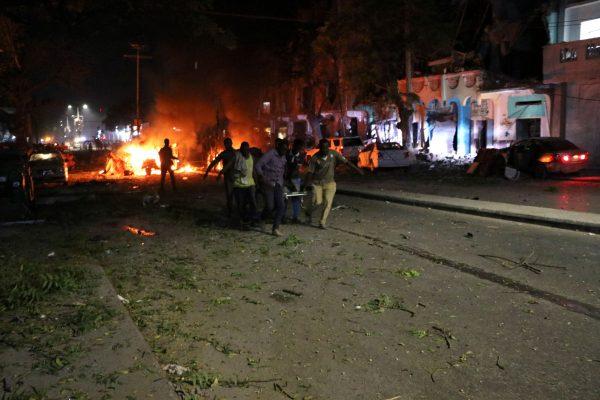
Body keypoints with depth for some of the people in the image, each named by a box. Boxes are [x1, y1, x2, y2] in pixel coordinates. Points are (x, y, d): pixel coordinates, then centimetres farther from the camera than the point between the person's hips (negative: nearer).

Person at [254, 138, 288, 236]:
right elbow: (257, 166, -15)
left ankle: (275, 228, -1)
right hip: (268, 184, -6)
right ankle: (261, 220, 23)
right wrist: (263, 178, -23)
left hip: (278, 185, 6)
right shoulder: (270, 154, -10)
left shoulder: (283, 157, 11)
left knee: (281, 206, -7)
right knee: (270, 206, -8)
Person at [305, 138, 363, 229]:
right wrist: (308, 182, -22)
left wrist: (357, 169, -14)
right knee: (317, 201, -14)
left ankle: (322, 222, 5)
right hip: (317, 183, -2)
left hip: (329, 183, 2)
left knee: (328, 203, -7)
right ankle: (309, 213, 18)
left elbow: (346, 162, -8)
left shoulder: (333, 154, -7)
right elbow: (310, 171, -8)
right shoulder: (315, 158, -11)